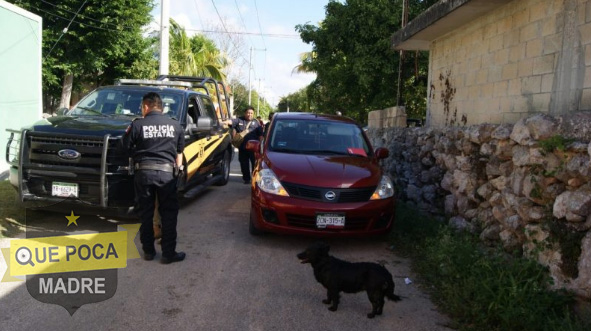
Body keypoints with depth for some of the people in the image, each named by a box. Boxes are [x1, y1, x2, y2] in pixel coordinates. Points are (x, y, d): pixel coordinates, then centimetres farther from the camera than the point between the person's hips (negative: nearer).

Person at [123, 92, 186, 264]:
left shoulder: (137, 124, -1)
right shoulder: (175, 125, 7)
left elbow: (126, 147, 6)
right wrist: (178, 169, 23)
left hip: (144, 172, 0)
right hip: (166, 172, 1)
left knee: (145, 213, 11)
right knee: (169, 214, 5)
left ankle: (148, 250, 18)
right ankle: (168, 253, 6)